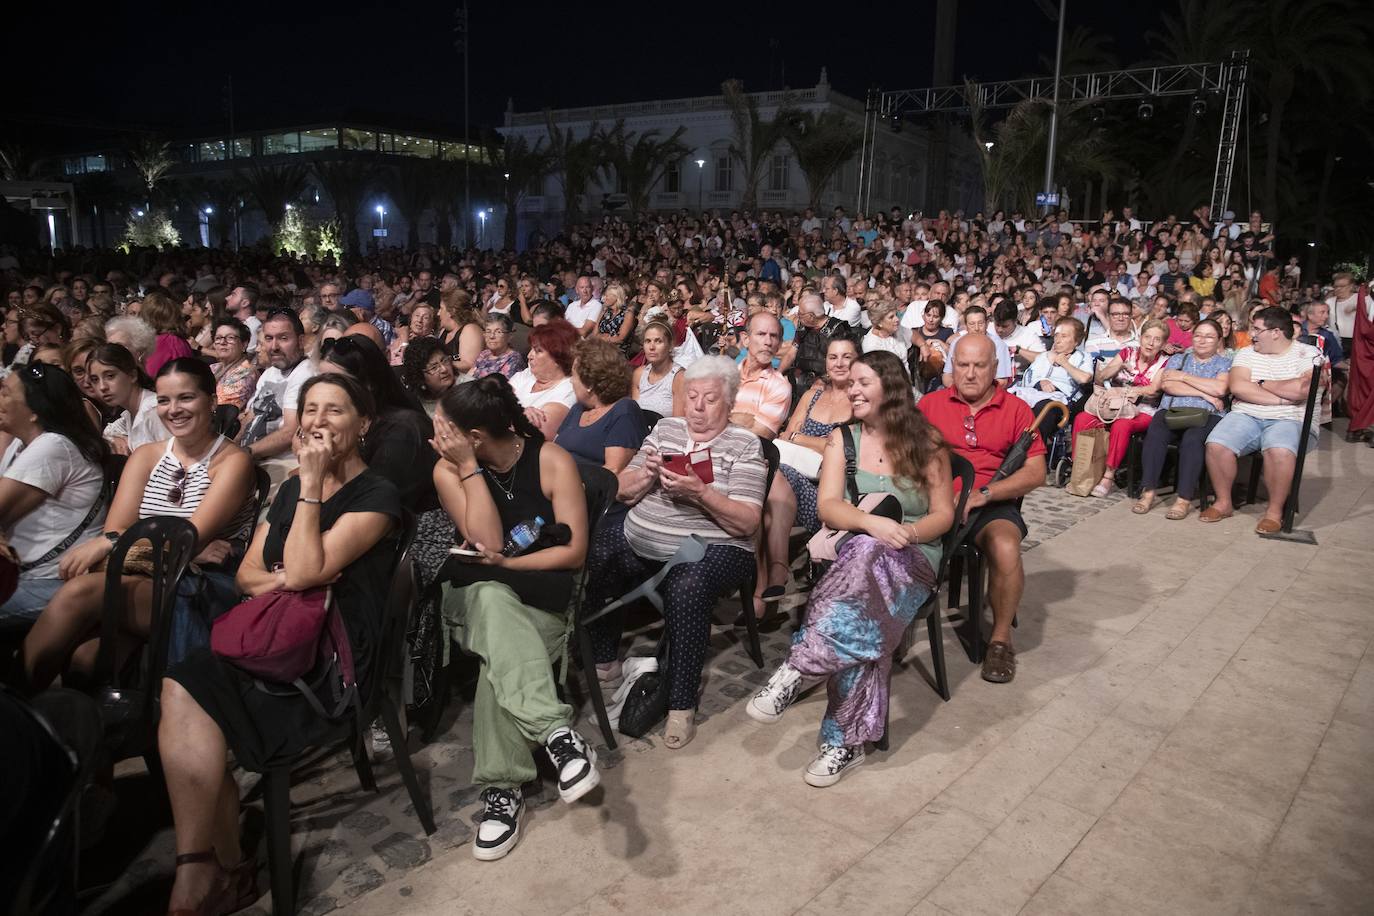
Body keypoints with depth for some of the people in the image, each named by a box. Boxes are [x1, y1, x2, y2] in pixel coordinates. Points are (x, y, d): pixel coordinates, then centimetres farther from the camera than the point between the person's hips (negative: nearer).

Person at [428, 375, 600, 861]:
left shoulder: (553, 461, -8)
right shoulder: (448, 470, -3)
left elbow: (574, 551, -9)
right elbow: (485, 545, -14)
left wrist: (507, 563, -17)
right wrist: (470, 469, -18)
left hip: (543, 591, -1)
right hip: (480, 593, 1)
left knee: (499, 653, -35)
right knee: (494, 603, -38)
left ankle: (502, 787, -26)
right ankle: (559, 733, -48)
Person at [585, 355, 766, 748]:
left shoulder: (744, 445, 1)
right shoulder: (665, 428, 15)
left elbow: (747, 522, -10)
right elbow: (623, 491, 11)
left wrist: (701, 492, -22)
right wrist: (649, 471, -10)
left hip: (709, 548, -5)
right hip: (638, 540, 5)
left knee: (686, 587, -35)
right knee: (592, 559, -19)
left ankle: (682, 704, -22)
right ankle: (604, 662, 4)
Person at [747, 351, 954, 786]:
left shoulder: (926, 441, 6)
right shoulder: (843, 438, 11)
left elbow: (944, 514, 5)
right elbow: (828, 506, -2)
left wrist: (907, 531, -18)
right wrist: (871, 522, -23)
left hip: (912, 558, -1)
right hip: (854, 550, 2)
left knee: (866, 556, -40)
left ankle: (798, 669, -41)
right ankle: (850, 739, -33)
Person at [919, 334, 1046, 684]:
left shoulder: (1015, 409, 9)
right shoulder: (930, 403, 13)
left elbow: (1035, 473, 1)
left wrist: (981, 494, -10)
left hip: (992, 503, 0)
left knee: (1005, 548, -33)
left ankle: (1001, 638, -10)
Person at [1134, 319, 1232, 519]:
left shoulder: (1225, 363, 16)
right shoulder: (1178, 358, 22)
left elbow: (1220, 389, -6)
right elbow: (1167, 385, 3)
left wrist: (1183, 377, -1)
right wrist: (1204, 393, -4)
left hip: (1207, 415, -2)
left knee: (1192, 438, -35)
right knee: (1155, 433, -31)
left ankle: (1184, 499, -34)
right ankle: (1148, 493, -29)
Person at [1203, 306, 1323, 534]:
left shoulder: (1307, 354, 1)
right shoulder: (1247, 354, 12)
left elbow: (1303, 389, -18)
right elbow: (1237, 387, -6)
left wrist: (1262, 384, -5)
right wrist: (1281, 398, -13)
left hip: (1289, 420, -3)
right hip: (1245, 416, 3)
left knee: (1280, 451, -36)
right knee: (1216, 445, -25)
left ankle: (1275, 510, -15)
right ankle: (1223, 502, -6)